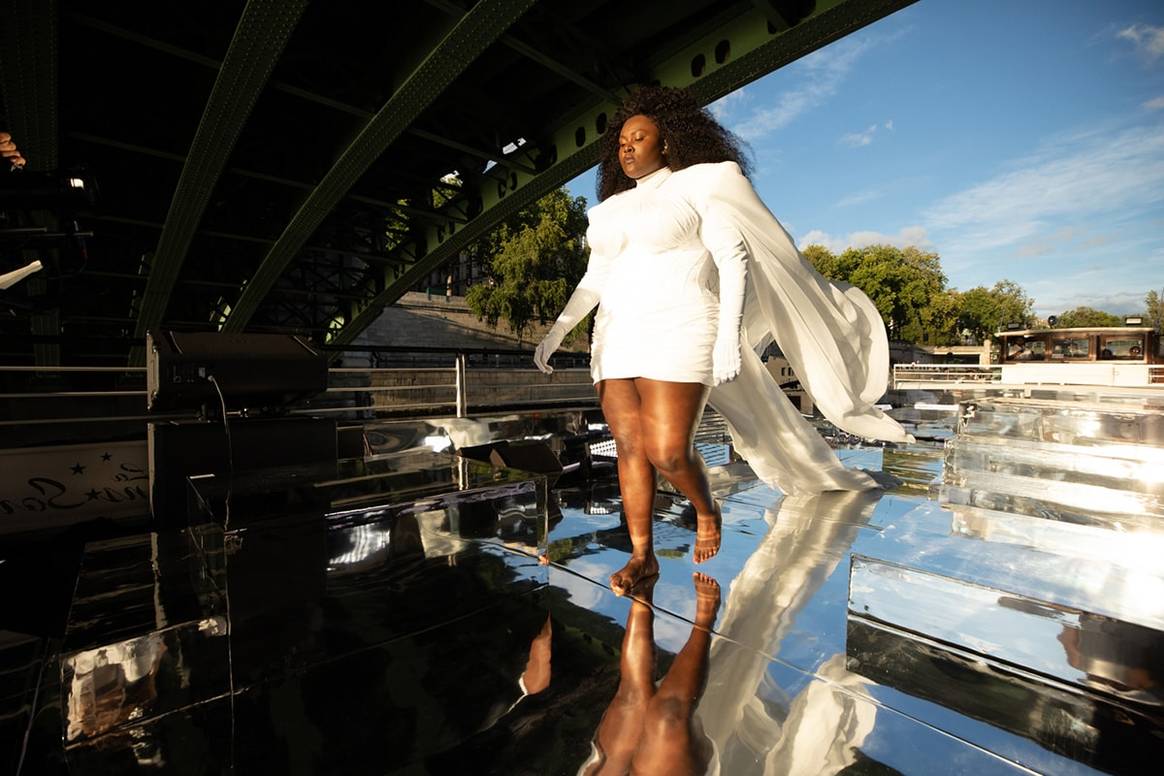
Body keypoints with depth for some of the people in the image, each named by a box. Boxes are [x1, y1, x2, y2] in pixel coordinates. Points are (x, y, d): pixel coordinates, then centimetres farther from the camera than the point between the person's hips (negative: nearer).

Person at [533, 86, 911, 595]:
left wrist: (729, 335, -17)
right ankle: (641, 556, 11)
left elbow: (735, 262, -5)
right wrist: (558, 329, 3)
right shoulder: (611, 209, 19)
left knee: (667, 451, -12)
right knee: (629, 447, 1)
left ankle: (705, 509, 20)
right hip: (617, 340, 6)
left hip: (676, 336, -6)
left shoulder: (698, 186, 3)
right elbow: (595, 280, 17)